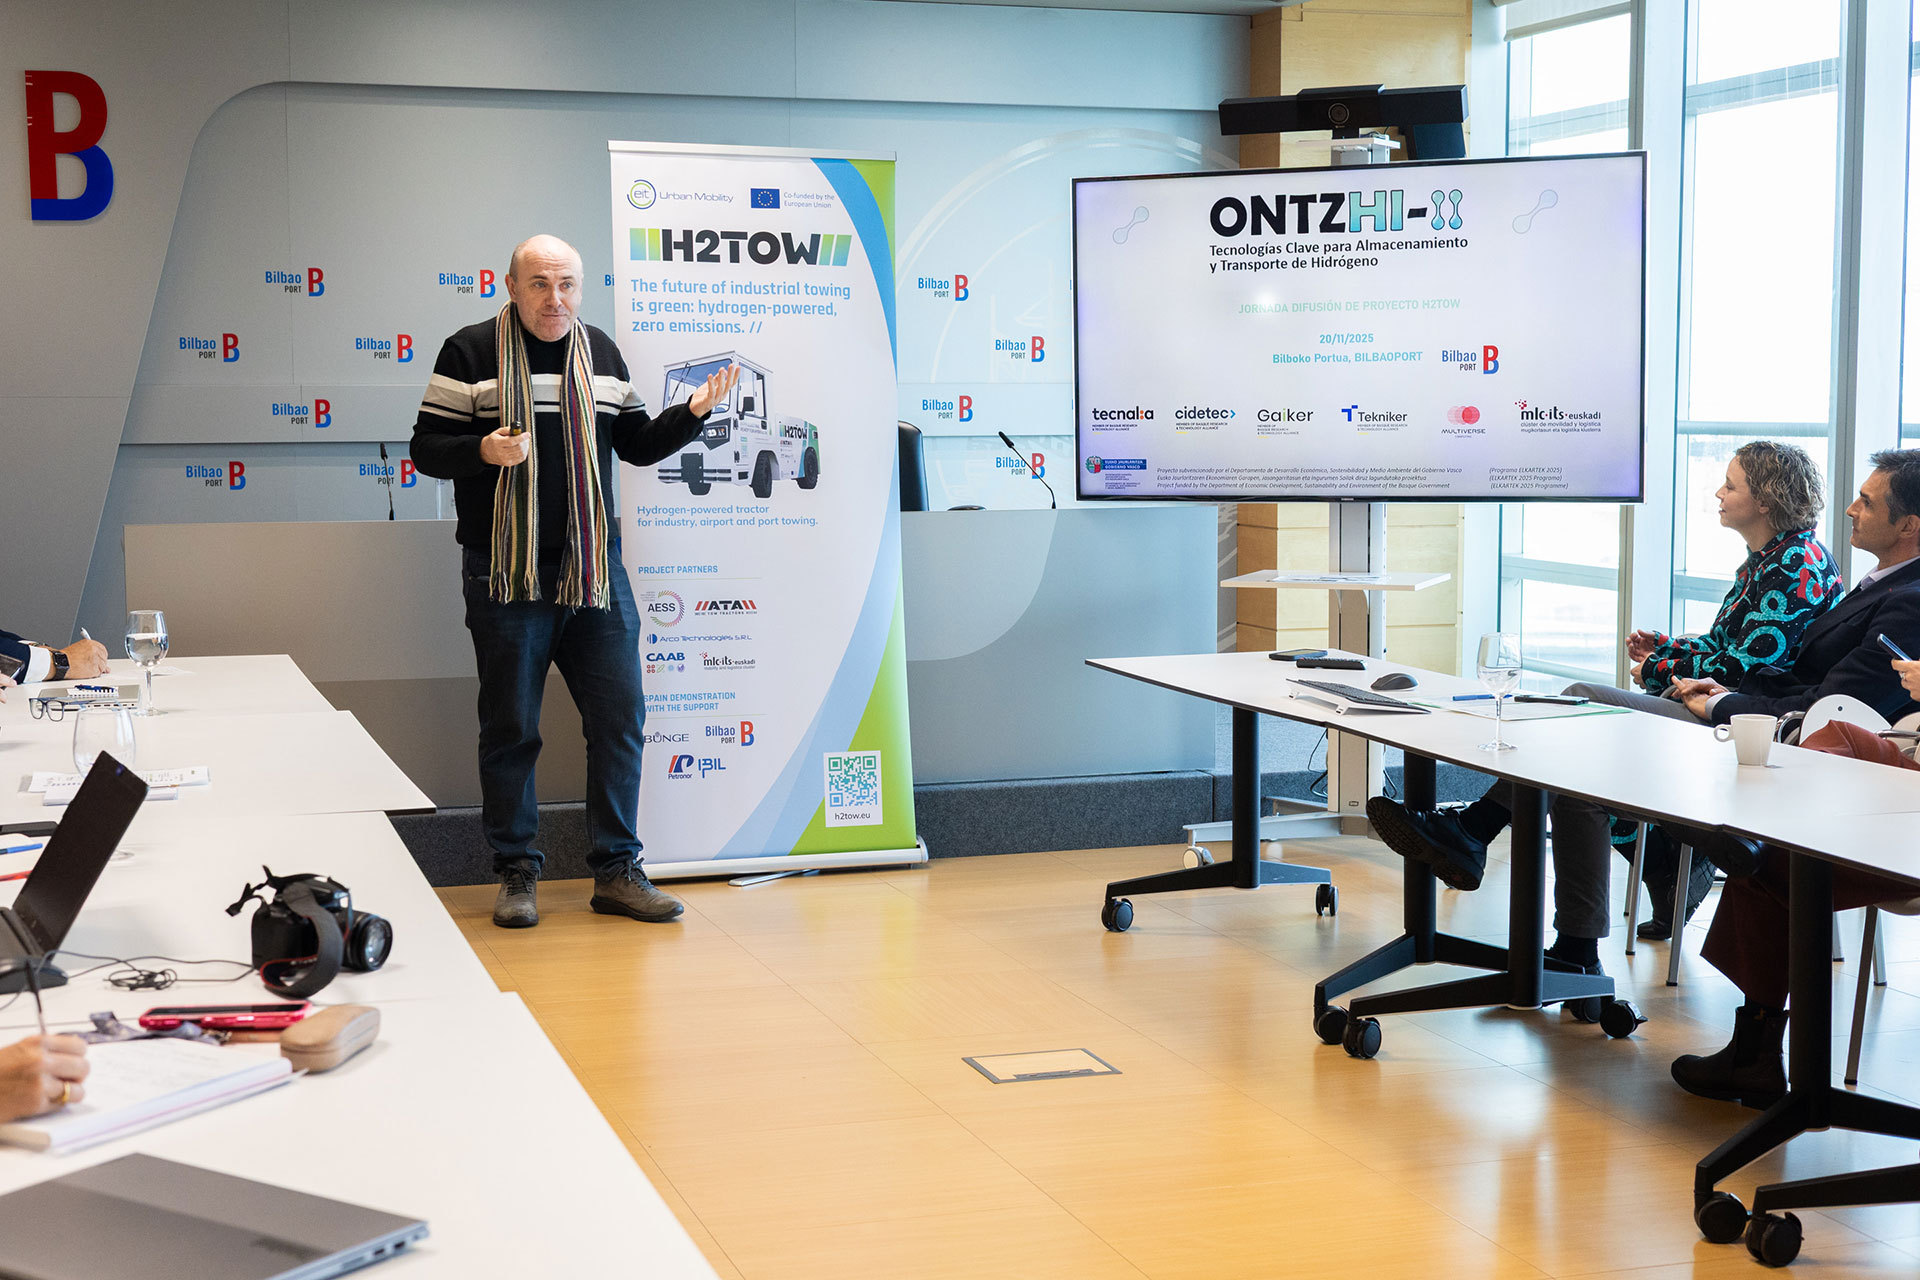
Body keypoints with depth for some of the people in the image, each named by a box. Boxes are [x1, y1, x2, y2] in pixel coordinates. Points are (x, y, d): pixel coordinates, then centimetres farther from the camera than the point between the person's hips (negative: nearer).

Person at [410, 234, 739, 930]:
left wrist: (692, 411, 2)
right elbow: (427, 448, -2)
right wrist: (484, 450, -20)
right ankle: (517, 873, 14)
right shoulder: (470, 353, -1)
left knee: (619, 716, 1)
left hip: (596, 572, 4)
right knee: (510, 727, 3)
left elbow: (638, 444, 18)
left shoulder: (601, 353, 12)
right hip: (506, 577, -4)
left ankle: (617, 872, 11)